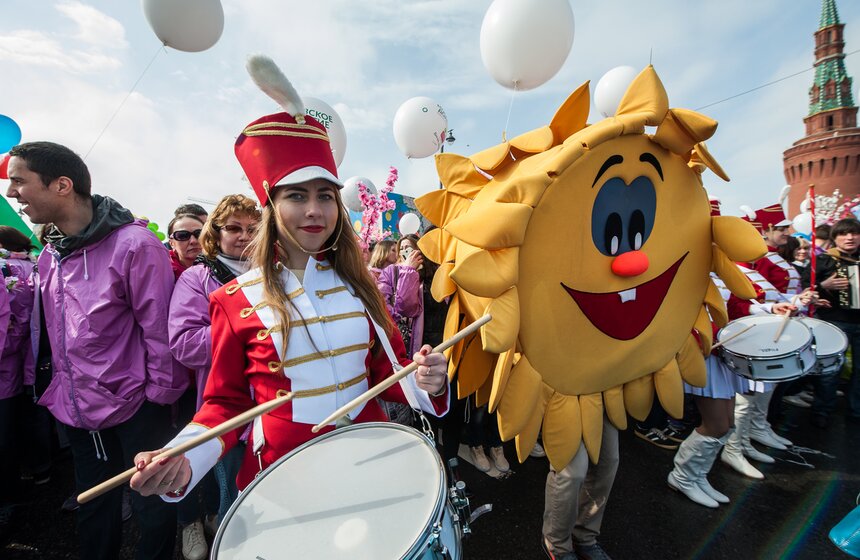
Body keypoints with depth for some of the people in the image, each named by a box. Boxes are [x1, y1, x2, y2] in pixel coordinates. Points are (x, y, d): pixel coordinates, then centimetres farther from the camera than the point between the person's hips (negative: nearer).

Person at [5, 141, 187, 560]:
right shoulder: (50, 255, 6)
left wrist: (161, 396, -14)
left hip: (135, 406, -7)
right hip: (76, 410, 7)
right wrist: (59, 385, 15)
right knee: (93, 511, 23)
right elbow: (54, 332, 17)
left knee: (152, 510, 8)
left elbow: (159, 328, -18)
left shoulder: (132, 243, -19)